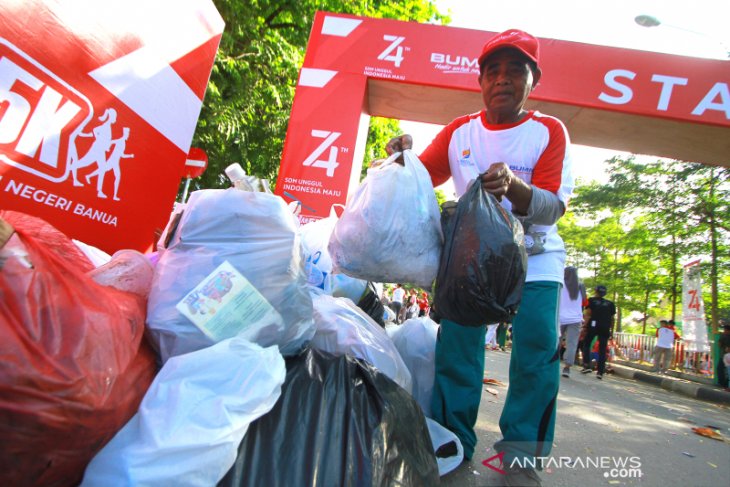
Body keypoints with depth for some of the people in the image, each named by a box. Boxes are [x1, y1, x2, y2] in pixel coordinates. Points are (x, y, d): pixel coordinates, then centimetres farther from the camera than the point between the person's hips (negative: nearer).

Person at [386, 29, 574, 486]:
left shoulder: (549, 131, -6)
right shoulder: (459, 131, 3)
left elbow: (554, 207, -16)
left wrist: (513, 185, -37)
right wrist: (403, 157, -16)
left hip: (534, 258, -1)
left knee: (538, 348, -11)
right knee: (456, 340, -7)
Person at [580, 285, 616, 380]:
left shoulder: (591, 300, 7)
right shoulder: (610, 304, 17)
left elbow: (588, 314, -3)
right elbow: (612, 318, 11)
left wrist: (585, 326, -5)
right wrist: (611, 331, 15)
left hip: (593, 325, -2)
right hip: (605, 328, 3)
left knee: (586, 344, 11)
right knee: (602, 349, 4)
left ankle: (587, 366, -3)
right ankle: (600, 372, 0)